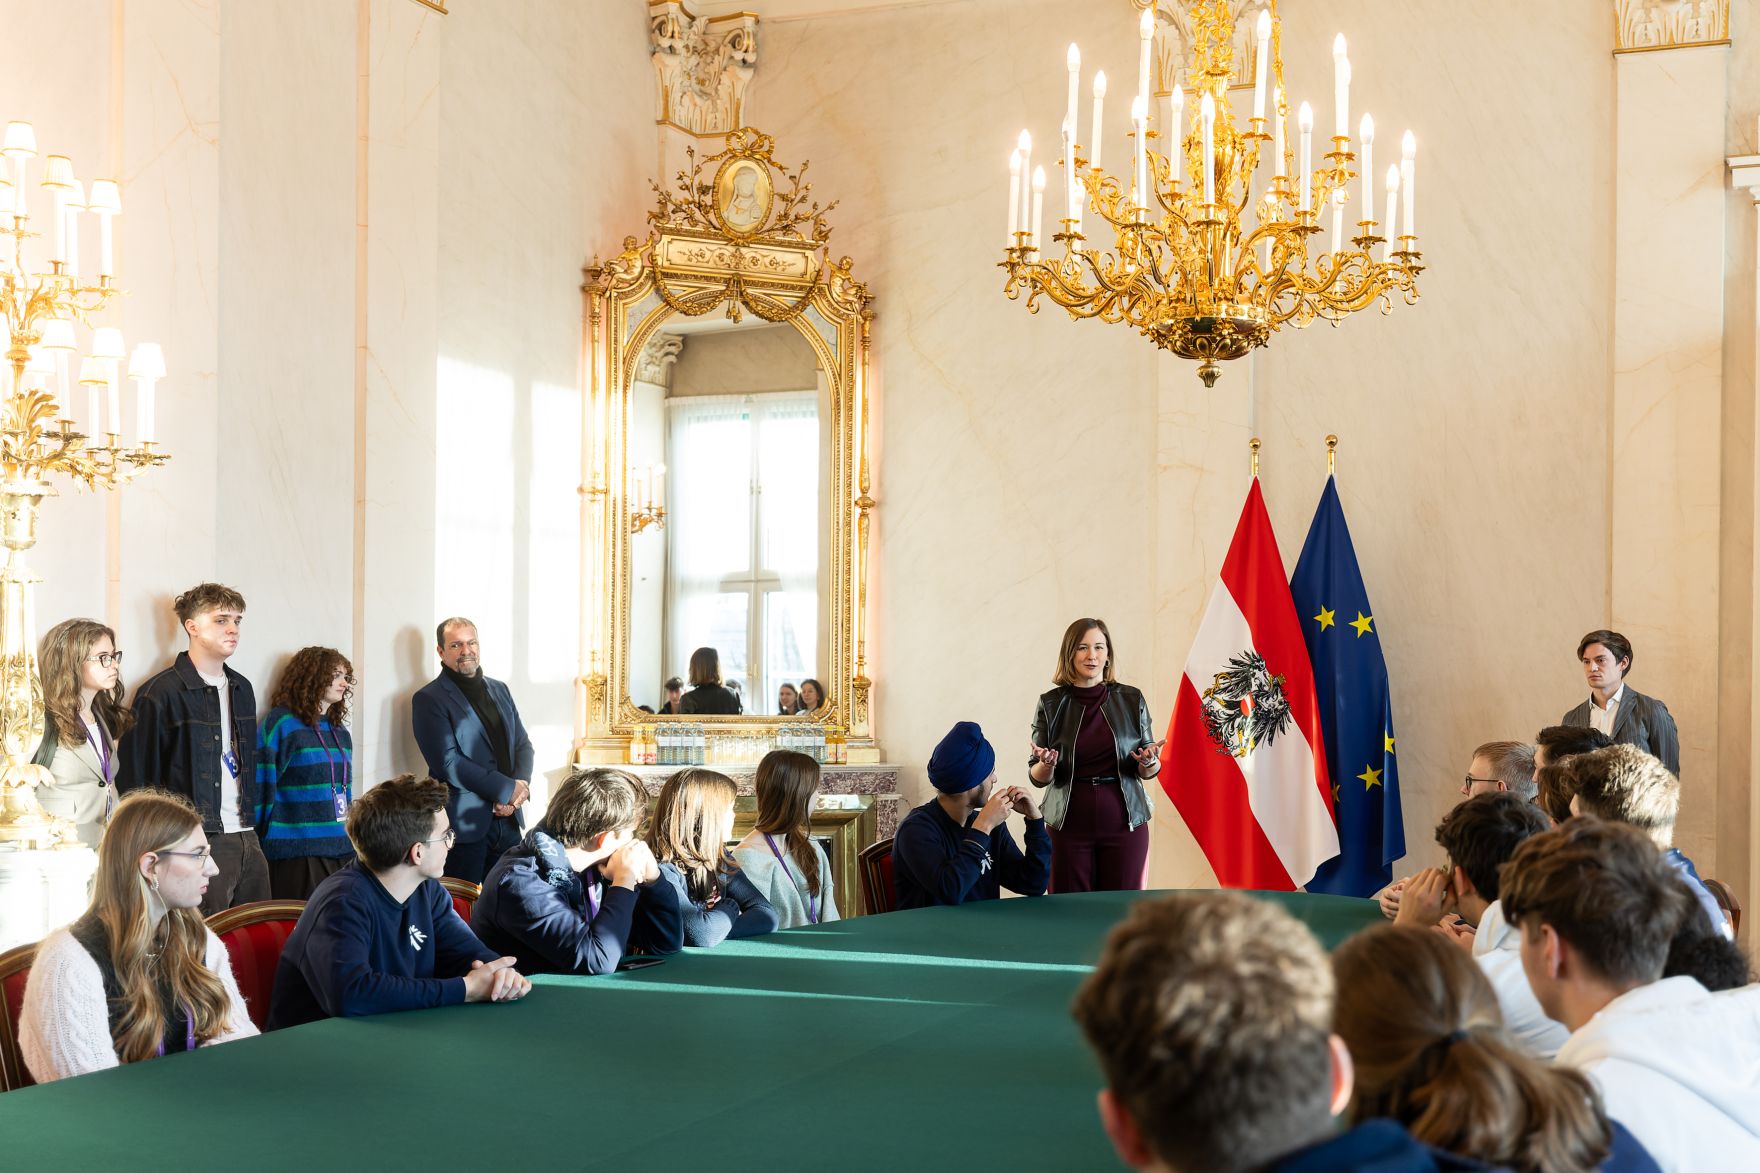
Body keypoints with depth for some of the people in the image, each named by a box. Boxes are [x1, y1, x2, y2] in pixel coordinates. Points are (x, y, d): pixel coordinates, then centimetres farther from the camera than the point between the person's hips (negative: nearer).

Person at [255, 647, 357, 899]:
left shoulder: (340, 731, 16)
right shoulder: (281, 723, -5)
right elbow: (262, 785, -7)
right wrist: (258, 839, -8)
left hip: (341, 850, 6)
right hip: (296, 853, -6)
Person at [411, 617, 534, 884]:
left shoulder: (499, 690, 15)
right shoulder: (429, 699, -5)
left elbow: (523, 744, 16)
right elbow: (448, 763, -14)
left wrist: (521, 786, -6)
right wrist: (508, 789, -15)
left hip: (508, 819, 6)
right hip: (465, 823, -6)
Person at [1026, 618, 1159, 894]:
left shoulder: (1131, 700, 3)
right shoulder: (1051, 705, 1)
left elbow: (1149, 771, 9)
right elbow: (1037, 778, 4)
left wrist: (1150, 762, -13)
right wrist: (1046, 765, -17)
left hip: (1125, 824, 1)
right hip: (1069, 826, 0)